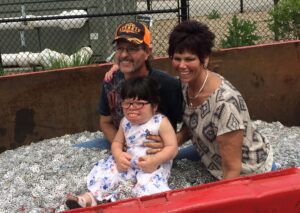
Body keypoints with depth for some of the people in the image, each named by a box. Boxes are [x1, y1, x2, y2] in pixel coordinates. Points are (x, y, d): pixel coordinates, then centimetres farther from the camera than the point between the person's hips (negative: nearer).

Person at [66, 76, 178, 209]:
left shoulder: (161, 122, -14)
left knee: (149, 185, -33)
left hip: (155, 165, -5)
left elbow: (172, 147, -15)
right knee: (106, 169, -8)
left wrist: (154, 160, -30)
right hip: (128, 162, 5)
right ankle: (92, 196, -9)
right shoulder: (125, 122, 4)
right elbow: (117, 142, 12)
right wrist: (118, 155, -13)